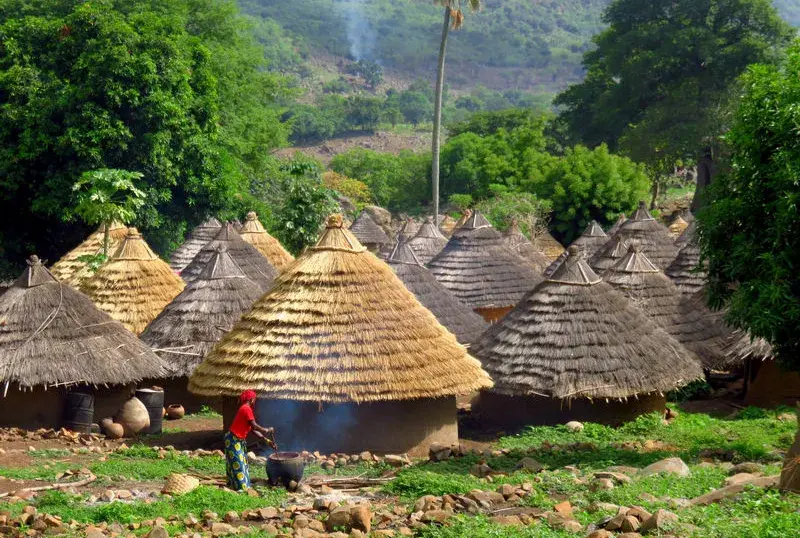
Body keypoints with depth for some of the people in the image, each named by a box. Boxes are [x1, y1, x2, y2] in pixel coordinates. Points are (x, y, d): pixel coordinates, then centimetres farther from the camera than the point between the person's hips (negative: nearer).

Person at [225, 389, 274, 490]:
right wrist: (267, 430, -9)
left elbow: (253, 430, 13)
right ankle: (240, 488, -3)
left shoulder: (246, 409, 13)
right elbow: (254, 426, -23)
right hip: (233, 439, -10)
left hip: (239, 440, 10)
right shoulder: (246, 409, -18)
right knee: (238, 464, -6)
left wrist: (266, 440, 10)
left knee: (242, 463, 15)